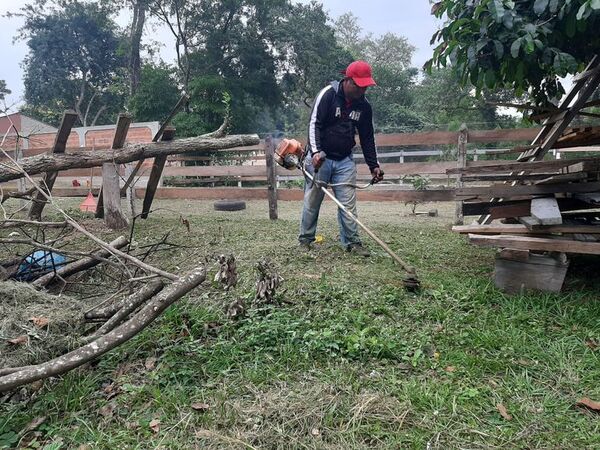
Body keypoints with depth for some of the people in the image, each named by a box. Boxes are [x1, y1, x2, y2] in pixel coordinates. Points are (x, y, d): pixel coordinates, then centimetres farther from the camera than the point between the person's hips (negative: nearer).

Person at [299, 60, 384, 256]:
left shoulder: (364, 106, 4)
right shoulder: (328, 94, -11)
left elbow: (367, 137, 12)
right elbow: (314, 123, -15)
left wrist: (373, 165, 9)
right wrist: (316, 152, -28)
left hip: (344, 161, 4)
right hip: (320, 157, -4)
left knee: (348, 203, 0)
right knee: (312, 201, 2)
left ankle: (352, 242, 8)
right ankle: (305, 239, 16)